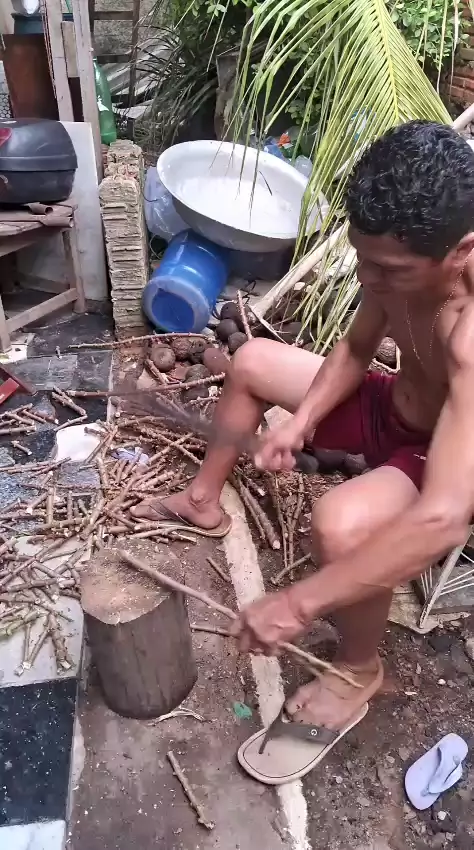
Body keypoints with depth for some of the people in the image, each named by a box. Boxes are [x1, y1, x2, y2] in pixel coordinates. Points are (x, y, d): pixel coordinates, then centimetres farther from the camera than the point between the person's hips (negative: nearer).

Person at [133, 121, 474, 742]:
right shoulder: (397, 261, -16)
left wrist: (300, 603, -43)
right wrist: (301, 420, -15)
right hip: (394, 407, 7)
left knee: (341, 524, -38)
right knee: (251, 362, 8)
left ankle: (359, 671, -3)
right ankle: (204, 499, 27)